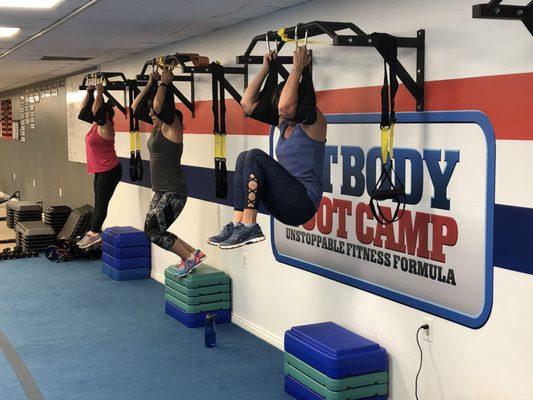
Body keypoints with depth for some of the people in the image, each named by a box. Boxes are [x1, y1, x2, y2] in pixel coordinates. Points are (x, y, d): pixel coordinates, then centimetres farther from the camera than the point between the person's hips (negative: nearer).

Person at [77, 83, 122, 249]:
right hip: (101, 170, 10)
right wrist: (89, 93, 9)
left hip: (110, 171, -10)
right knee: (98, 202, 12)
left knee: (102, 203, -5)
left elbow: (96, 110, -28)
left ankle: (94, 233, -3)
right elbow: (84, 109, 15)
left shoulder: (105, 127, -16)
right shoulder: (97, 125, 10)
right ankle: (94, 232, 16)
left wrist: (99, 92, -21)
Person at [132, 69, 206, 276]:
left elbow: (158, 105, -28)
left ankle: (190, 257, 1)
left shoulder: (172, 126, -12)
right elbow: (135, 107, 15)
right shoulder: (157, 127, 11)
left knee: (152, 231, -8)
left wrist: (165, 84, -15)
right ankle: (192, 253, 15)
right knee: (154, 231, 9)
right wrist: (151, 83, 10)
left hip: (173, 193, -9)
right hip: (161, 192, 9)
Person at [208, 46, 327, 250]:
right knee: (245, 157, -6)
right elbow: (247, 103, 17)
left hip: (303, 203, -8)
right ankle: (237, 224, -16)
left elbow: (285, 105, -27)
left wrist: (298, 68, -17)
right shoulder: (284, 123, 17)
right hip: (284, 205, 8)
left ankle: (249, 227, -25)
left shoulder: (313, 122, -6)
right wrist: (265, 69, 14)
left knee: (255, 156, -20)